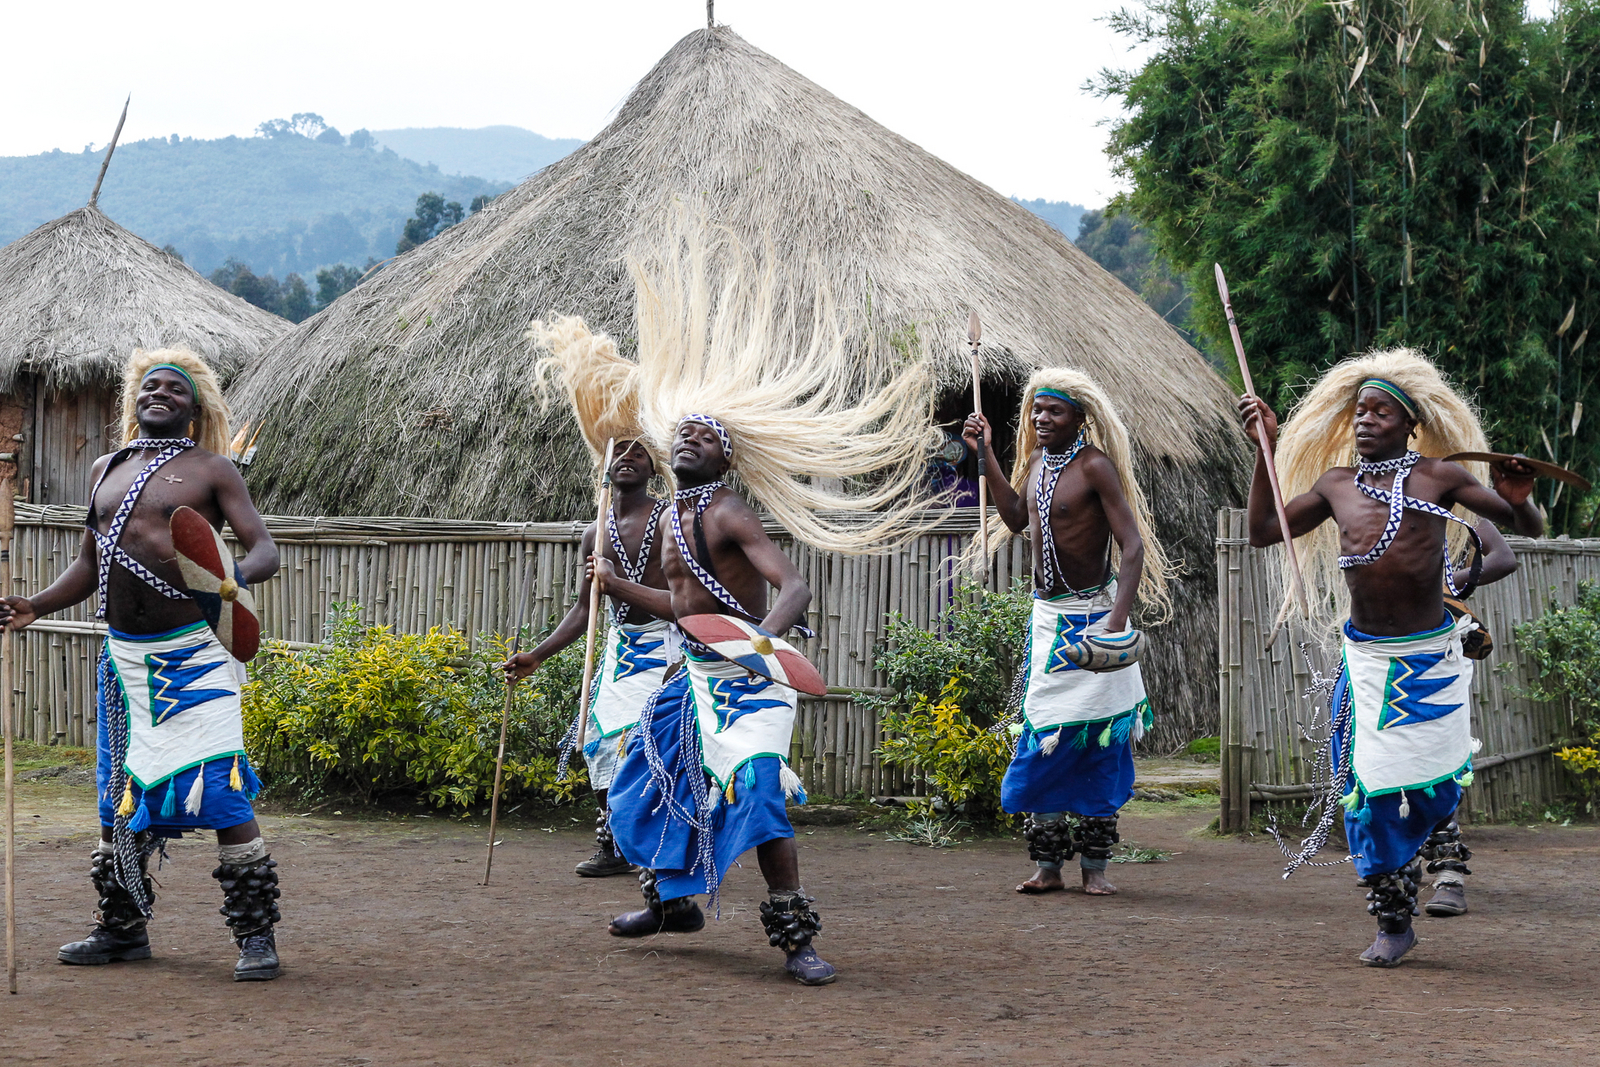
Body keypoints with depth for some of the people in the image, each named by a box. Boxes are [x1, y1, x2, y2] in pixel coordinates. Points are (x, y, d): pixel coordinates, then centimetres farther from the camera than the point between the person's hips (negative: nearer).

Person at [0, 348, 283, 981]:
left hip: (192, 651, -6)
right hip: (124, 655, 6)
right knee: (120, 791, 11)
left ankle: (256, 936, -8)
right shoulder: (108, 470, 16)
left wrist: (235, 576, -28)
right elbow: (90, 564, 24)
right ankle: (122, 929, 24)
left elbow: (265, 551, -6)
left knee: (220, 793, -13)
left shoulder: (210, 470, 1)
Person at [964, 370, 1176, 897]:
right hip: (1047, 616, 6)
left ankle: (1094, 867, 5)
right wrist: (986, 455, 12)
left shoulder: (1095, 466, -15)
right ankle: (1047, 865, 9)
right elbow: (1016, 519, 18)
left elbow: (1133, 547, -19)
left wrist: (1117, 622, -29)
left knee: (1096, 739, -2)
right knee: (1043, 739, 4)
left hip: (1091, 615, -6)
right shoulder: (1037, 461, 7)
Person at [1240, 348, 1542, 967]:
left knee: (1433, 785, 1)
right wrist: (1264, 451, 3)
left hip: (1431, 657, -2)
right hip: (1366, 660, 2)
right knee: (1369, 788, -1)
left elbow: (1528, 528, 2)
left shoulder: (1437, 477, 0)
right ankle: (1393, 923, 10)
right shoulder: (1335, 485, 8)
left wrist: (1517, 499, -22)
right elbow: (1264, 532, 7)